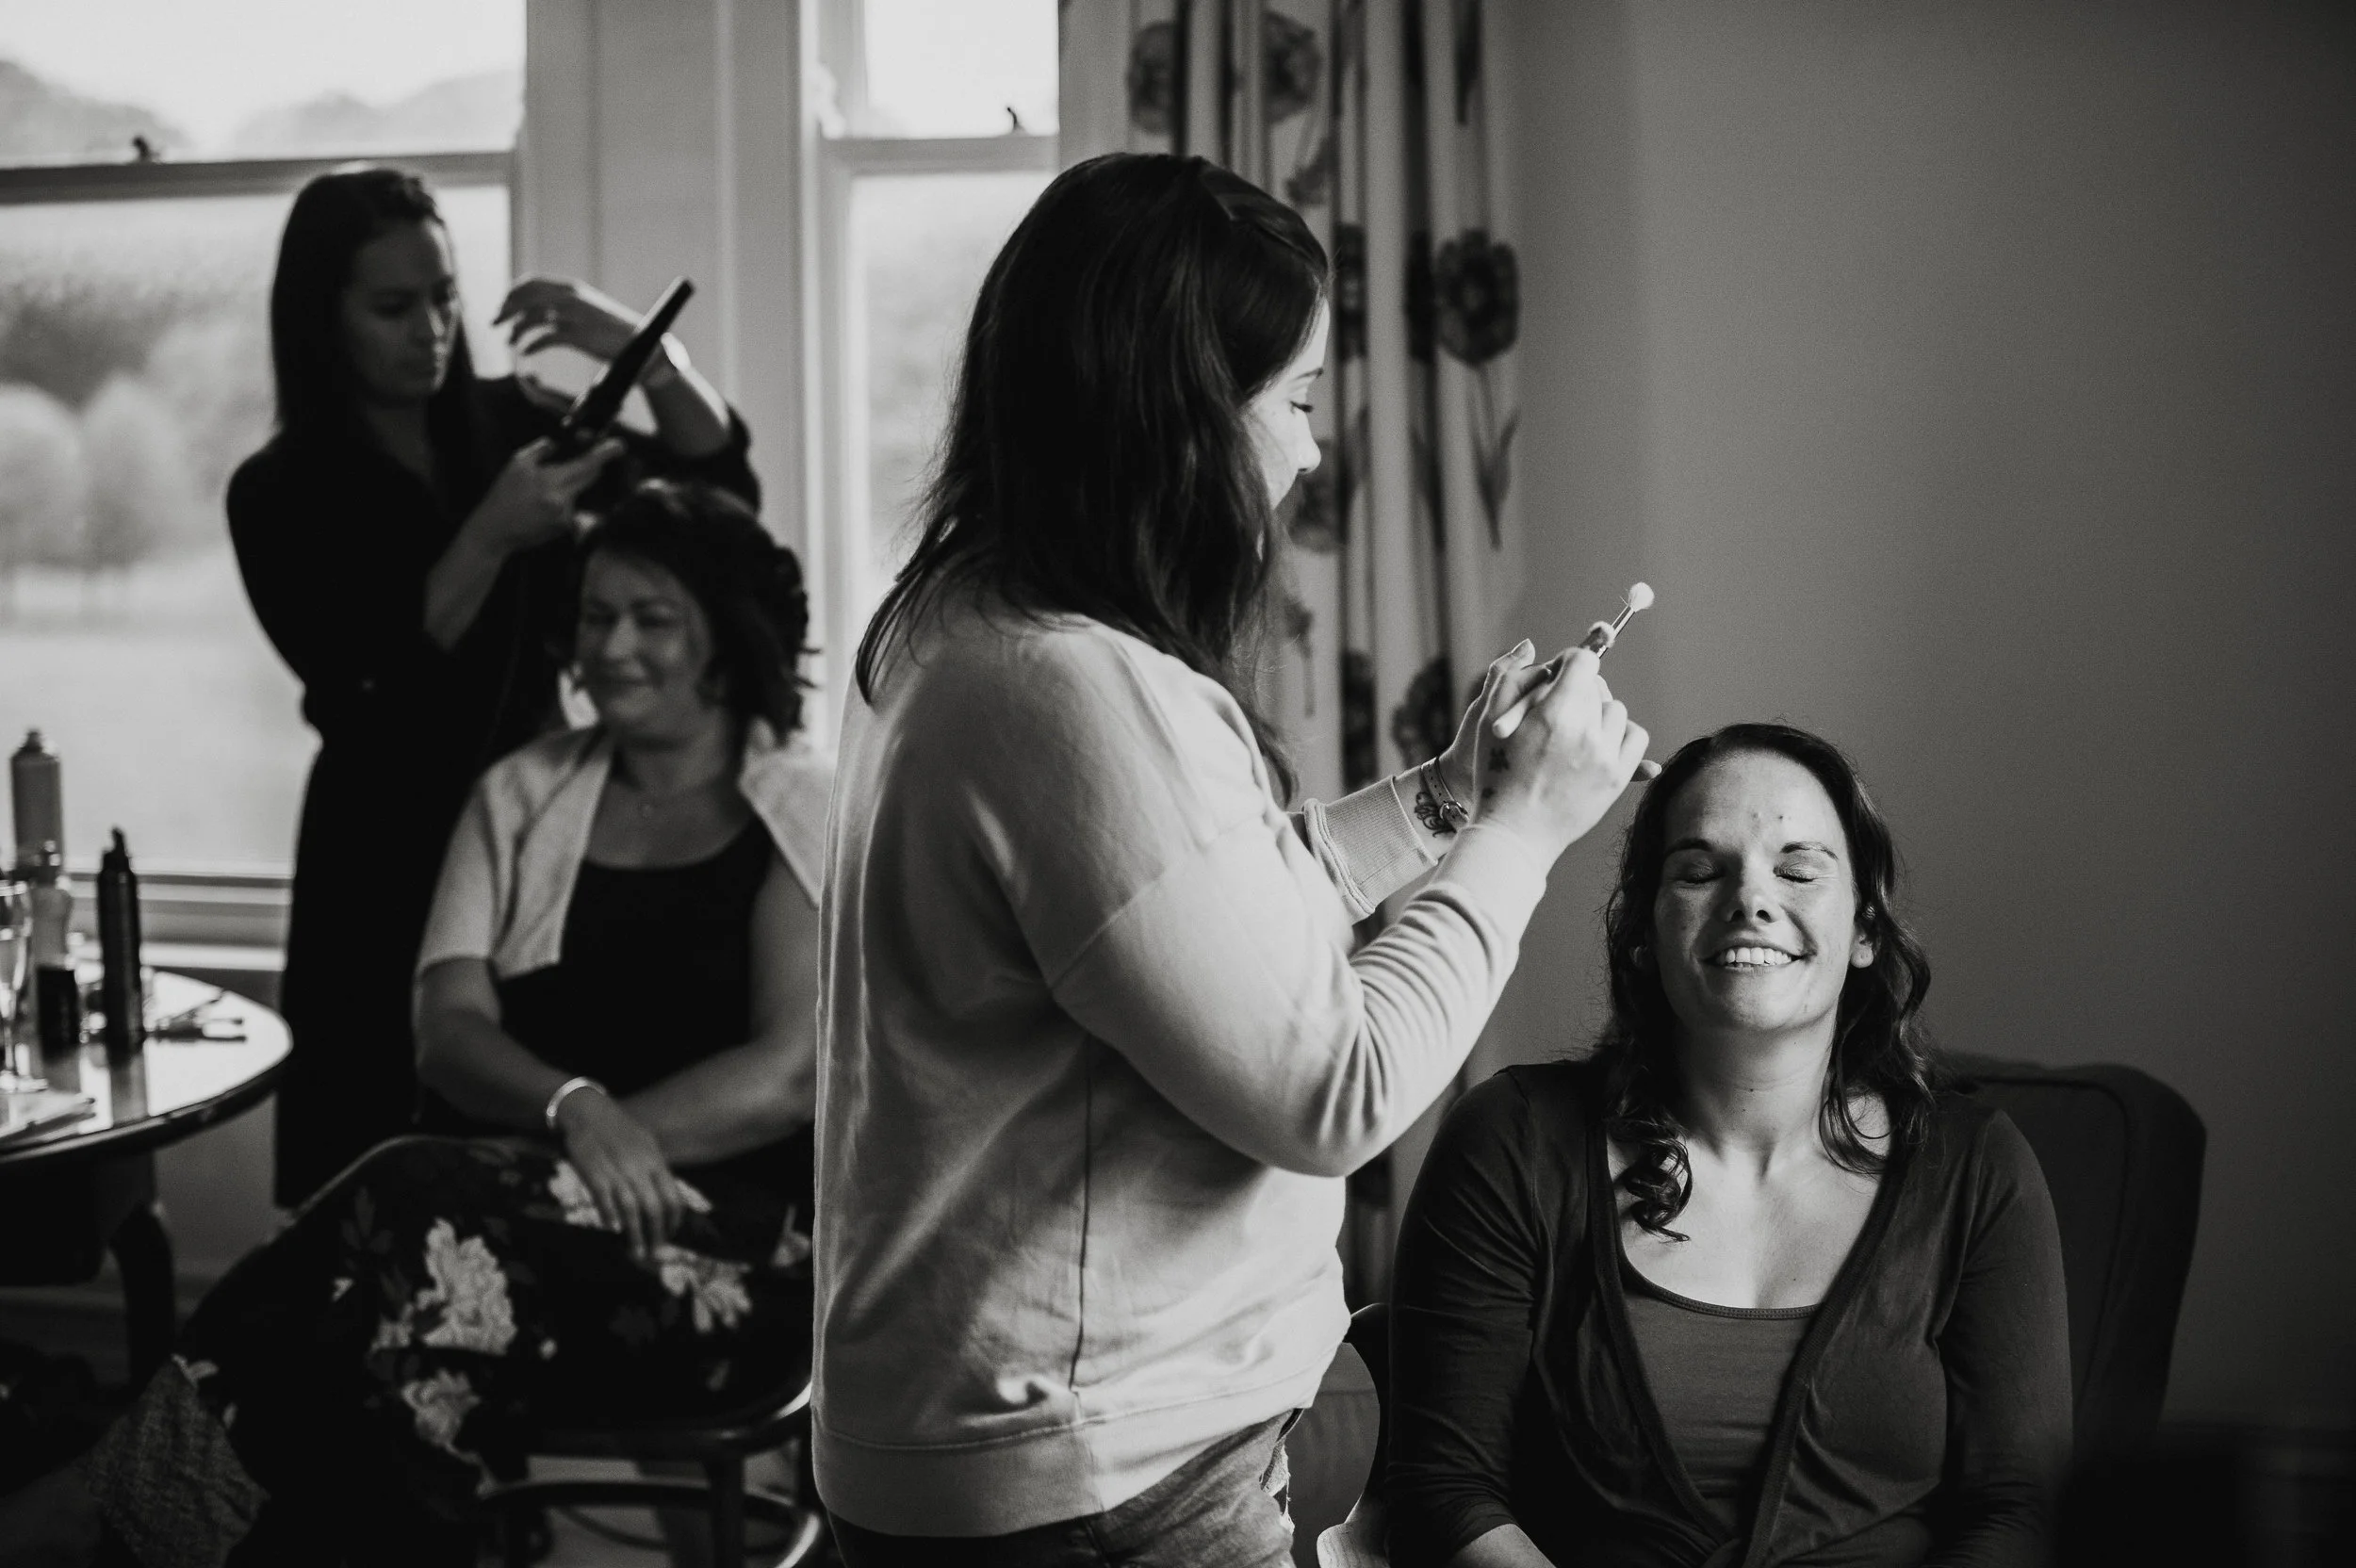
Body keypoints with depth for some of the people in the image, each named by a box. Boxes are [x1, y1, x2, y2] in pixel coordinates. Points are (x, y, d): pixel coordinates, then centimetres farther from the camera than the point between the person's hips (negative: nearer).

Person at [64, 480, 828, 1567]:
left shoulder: (807, 813, 3)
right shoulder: (520, 796, 16)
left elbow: (794, 1070, -7)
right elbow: (449, 1034, 3)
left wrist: (626, 1139, -20)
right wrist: (572, 1112, -19)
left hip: (730, 1245, -3)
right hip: (516, 1196, 3)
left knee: (430, 1229, -33)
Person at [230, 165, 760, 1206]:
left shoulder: (508, 422, 3)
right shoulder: (280, 493, -4)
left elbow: (719, 493, -1)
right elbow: (359, 688, -14)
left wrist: (644, 352, -18)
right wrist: (492, 537, -24)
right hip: (389, 857, -2)